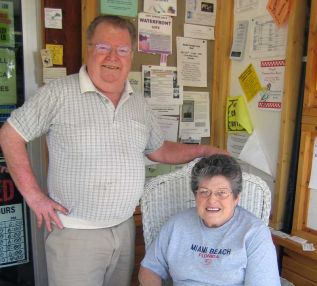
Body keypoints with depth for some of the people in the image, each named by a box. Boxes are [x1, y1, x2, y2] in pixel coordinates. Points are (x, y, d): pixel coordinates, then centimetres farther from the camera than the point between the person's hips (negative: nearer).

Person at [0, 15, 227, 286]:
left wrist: (203, 150, 7)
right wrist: (34, 195, -10)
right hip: (75, 233, -5)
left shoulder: (139, 104, 6)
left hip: (125, 228, 6)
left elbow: (159, 150, 16)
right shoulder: (59, 93, -12)